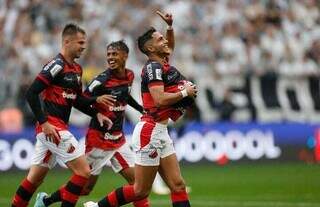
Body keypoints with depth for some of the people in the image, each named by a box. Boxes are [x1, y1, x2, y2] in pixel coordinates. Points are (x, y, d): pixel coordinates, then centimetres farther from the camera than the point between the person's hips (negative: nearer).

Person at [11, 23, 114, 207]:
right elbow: (32, 93, -17)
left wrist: (96, 113, 11)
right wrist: (44, 122, -20)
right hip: (51, 127, -9)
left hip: (54, 129, 9)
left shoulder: (77, 69, 15)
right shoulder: (57, 65, -13)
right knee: (83, 172, -10)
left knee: (34, 179, 12)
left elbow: (76, 100, 24)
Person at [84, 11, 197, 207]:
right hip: (150, 132, -9)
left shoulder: (163, 64, 13)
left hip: (161, 132, 9)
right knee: (141, 191, -2)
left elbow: (170, 46, 36)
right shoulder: (153, 67, -12)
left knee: (178, 186, 1)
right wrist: (185, 92, -13)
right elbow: (160, 99, -25)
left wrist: (170, 25, 20)